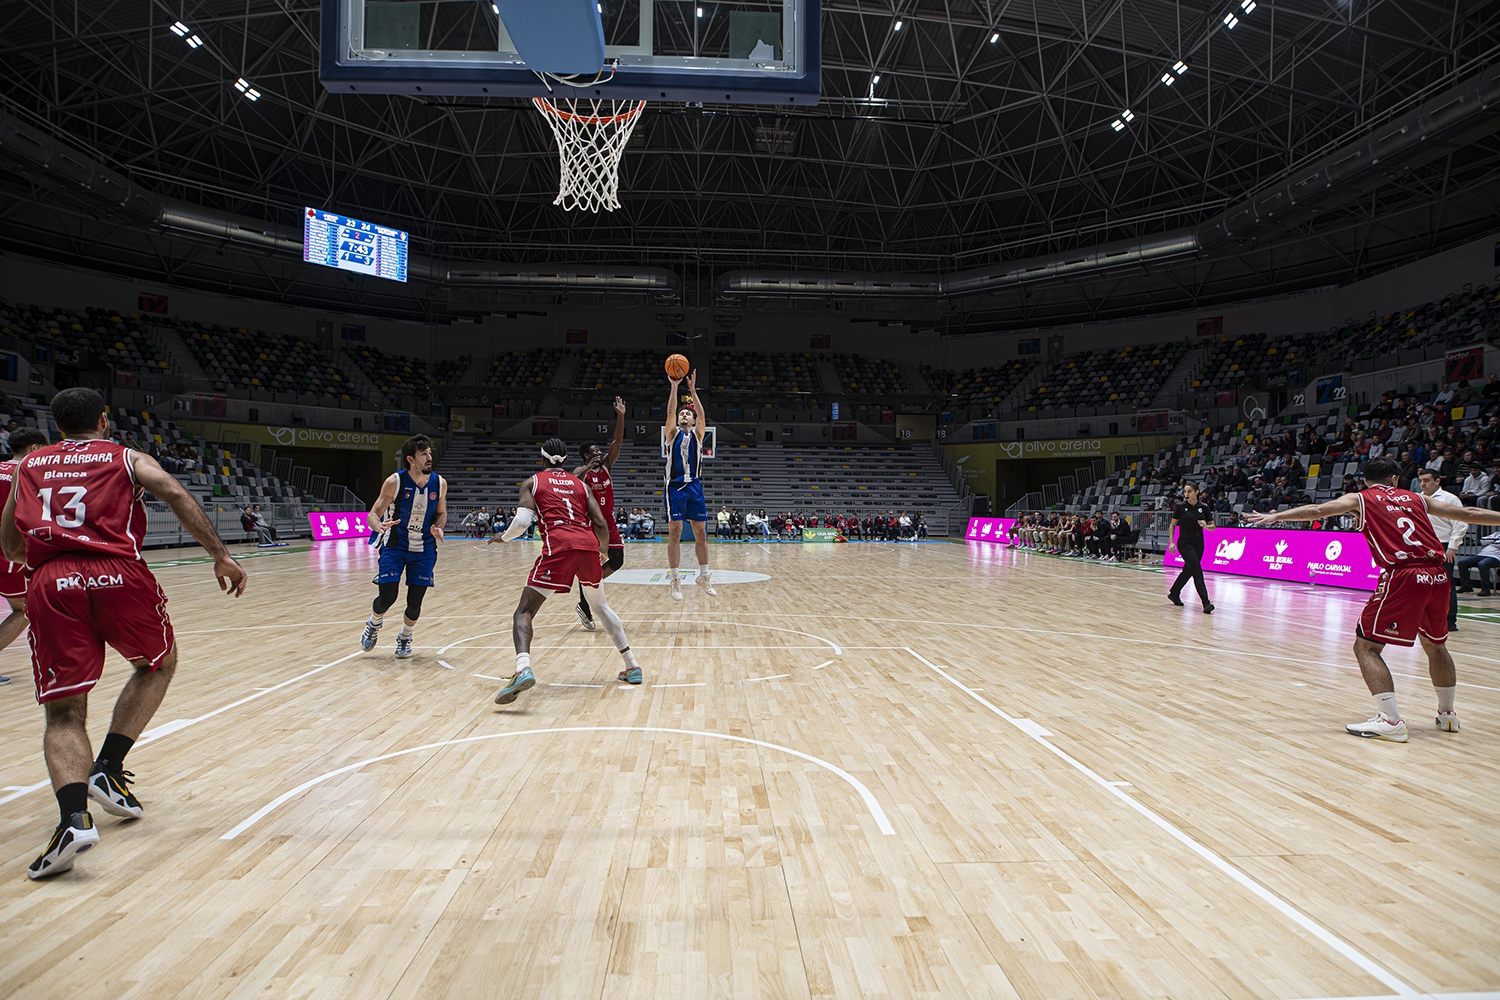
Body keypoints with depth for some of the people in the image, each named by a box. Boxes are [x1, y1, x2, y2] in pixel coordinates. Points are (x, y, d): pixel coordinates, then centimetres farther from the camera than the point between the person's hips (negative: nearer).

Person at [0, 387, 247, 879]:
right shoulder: (127, 458, 16)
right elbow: (174, 493, -4)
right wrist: (220, 555, -7)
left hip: (50, 584, 2)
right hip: (119, 576, -2)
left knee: (64, 714, 5)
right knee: (159, 664, 25)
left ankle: (73, 817, -17)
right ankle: (108, 769, 13)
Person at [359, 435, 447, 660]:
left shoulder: (439, 483, -8)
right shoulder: (395, 482, -16)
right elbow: (373, 514, -12)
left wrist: (438, 528, -15)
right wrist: (379, 526, -36)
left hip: (424, 549, 2)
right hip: (394, 546, -2)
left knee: (415, 603, -1)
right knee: (387, 596, -10)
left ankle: (404, 637, 30)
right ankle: (374, 624, 26)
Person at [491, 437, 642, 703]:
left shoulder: (533, 482, 17)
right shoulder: (580, 484, 25)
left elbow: (522, 521, 2)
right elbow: (601, 524, 15)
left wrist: (504, 537, 22)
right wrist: (604, 552, 34)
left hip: (559, 546, -4)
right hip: (589, 545, 4)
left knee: (524, 612, -1)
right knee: (600, 605, 27)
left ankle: (523, 668, -30)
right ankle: (632, 666, 27)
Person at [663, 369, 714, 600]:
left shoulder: (697, 434, 10)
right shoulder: (673, 433, 7)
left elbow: (702, 415, -7)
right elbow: (670, 411, -8)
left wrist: (692, 390, -15)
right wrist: (674, 386, -16)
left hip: (694, 486, 2)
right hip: (675, 486, -2)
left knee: (701, 533, 4)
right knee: (674, 533, -3)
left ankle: (703, 576, 17)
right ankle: (675, 581, 1)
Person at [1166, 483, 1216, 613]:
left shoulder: (1204, 507, 1)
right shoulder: (1180, 507, -5)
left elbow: (1213, 526, 7)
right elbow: (1172, 525, 3)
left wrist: (1205, 525, -15)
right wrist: (1171, 542, -6)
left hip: (1199, 543, 4)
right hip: (1185, 543, -4)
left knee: (1188, 570, 15)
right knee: (1197, 571, -15)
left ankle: (1174, 593, 36)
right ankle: (1206, 603, -19)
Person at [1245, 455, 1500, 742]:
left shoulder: (1360, 499, 11)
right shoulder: (1416, 498, 22)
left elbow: (1317, 510, -4)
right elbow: (1468, 513, 27)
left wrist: (1275, 516, -7)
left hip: (1403, 576, -5)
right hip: (1438, 574, 6)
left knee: (1366, 646, 1)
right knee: (1435, 645, 26)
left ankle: (1390, 720, -9)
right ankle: (1447, 713, 36)